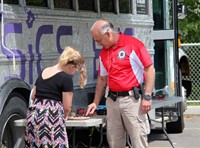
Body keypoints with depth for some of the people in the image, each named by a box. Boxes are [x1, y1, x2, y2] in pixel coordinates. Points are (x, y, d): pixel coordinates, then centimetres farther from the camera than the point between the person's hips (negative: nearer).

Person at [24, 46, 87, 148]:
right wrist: (64, 117, 13)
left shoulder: (43, 72, 14)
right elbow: (67, 107, -6)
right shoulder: (66, 78, -6)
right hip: (52, 116, -7)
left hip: (34, 114, 7)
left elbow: (33, 96, 20)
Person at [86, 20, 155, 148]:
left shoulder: (133, 44, -7)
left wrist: (147, 96, -14)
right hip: (112, 100, 6)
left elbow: (149, 69, -9)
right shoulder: (103, 53, 13)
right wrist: (96, 103, 17)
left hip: (132, 99, -6)